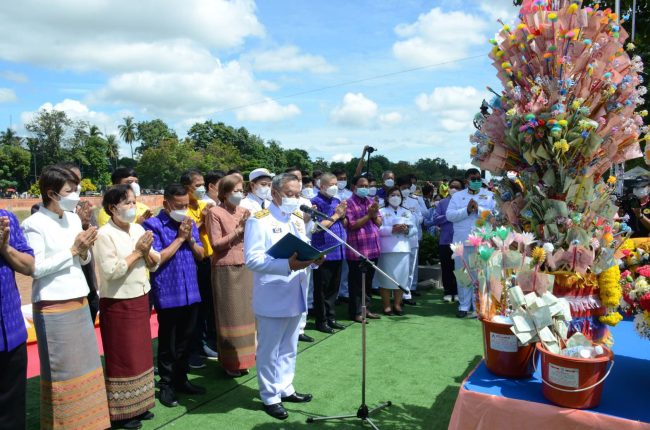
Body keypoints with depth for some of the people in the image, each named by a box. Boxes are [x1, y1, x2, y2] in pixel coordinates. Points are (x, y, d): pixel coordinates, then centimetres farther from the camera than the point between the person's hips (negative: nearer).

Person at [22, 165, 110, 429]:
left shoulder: (74, 219, 7)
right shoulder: (34, 224, -12)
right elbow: (36, 268, -17)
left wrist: (84, 251, -9)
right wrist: (72, 250, -17)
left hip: (79, 301, 7)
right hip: (53, 307, -7)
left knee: (85, 364, 14)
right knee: (60, 369, 3)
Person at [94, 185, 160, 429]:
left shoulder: (138, 229, 5)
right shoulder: (104, 234, -14)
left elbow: (155, 265, 8)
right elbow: (110, 272, -22)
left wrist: (146, 252, -12)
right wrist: (137, 252, -18)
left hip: (140, 299, 7)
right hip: (117, 304, -7)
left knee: (140, 353, 15)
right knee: (122, 358, 4)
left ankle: (137, 405, 30)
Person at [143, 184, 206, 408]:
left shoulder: (190, 223, 9)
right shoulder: (153, 225, -9)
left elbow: (200, 255, 10)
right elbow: (156, 259, -16)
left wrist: (190, 238, -8)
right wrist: (179, 238, -13)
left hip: (191, 292, 6)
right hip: (168, 294, -5)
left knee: (186, 340, 15)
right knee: (168, 343, 7)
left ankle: (181, 379, 31)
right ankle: (166, 385, 21)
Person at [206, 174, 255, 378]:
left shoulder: (244, 211, 11)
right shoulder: (215, 212, -6)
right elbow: (215, 244, -11)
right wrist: (238, 230, -15)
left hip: (245, 268, 5)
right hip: (225, 269, -5)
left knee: (245, 313, 10)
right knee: (229, 315, 1)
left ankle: (242, 358, 24)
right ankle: (230, 362, 13)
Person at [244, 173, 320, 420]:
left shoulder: (298, 220, 11)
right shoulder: (259, 220, -13)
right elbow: (252, 259, -22)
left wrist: (314, 259, -10)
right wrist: (287, 265, -32)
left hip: (295, 296, 7)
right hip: (272, 299, -7)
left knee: (289, 349, 20)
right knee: (269, 351, 7)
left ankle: (285, 389, 36)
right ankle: (270, 397, 23)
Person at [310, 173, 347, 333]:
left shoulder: (337, 201, 11)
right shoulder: (316, 202, -10)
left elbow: (345, 224, 17)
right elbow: (317, 227, -17)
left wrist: (342, 215, -4)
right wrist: (335, 216, -12)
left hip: (337, 251, 7)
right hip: (323, 252, -7)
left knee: (334, 288, 14)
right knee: (322, 289, 4)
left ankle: (331, 318, 26)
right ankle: (321, 321, 14)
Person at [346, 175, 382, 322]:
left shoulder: (371, 202, 14)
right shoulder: (349, 203, -7)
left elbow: (379, 223, 12)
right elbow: (352, 225, -15)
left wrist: (375, 214, -7)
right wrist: (368, 215, -15)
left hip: (373, 248, 7)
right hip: (357, 250, -7)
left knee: (368, 281, 15)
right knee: (356, 282, 2)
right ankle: (355, 312, 11)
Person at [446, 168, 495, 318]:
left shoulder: (489, 195, 9)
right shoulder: (457, 196, 11)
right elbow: (449, 215, -2)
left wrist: (478, 209, -15)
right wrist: (467, 210, -13)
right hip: (462, 241, 1)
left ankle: (479, 307, 11)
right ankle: (464, 306, 16)